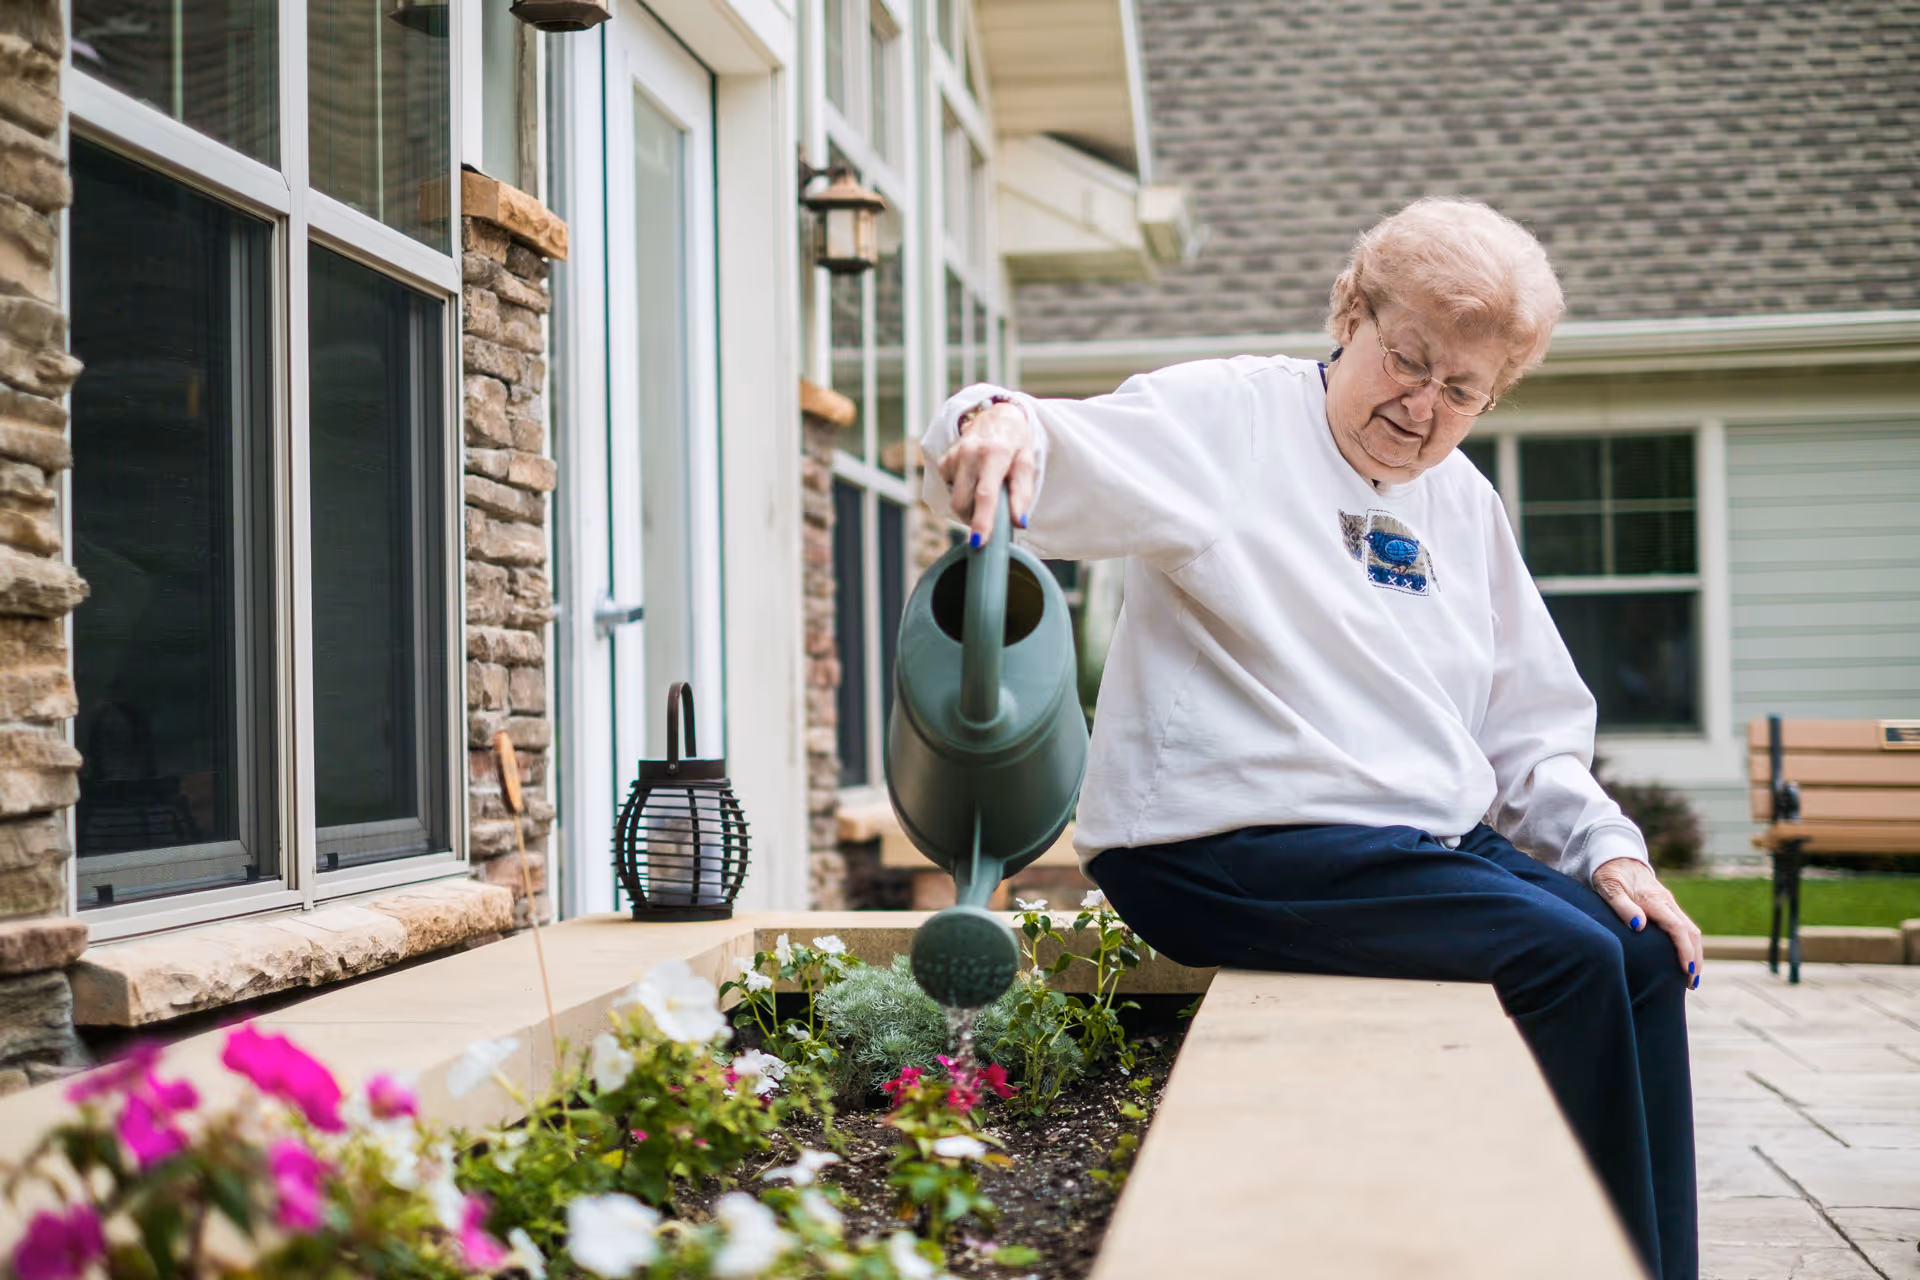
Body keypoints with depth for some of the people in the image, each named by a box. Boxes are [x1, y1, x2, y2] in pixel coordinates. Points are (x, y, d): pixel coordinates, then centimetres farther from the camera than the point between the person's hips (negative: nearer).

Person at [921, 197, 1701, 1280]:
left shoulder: (1466, 506, 18)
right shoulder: (1229, 418, -2)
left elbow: (1531, 731, 22)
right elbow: (1072, 462, -20)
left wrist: (1606, 846, 6)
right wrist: (1001, 422, -43)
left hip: (1440, 841, 8)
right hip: (1239, 849, -8)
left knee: (1642, 955, -11)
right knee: (1563, 959, -21)